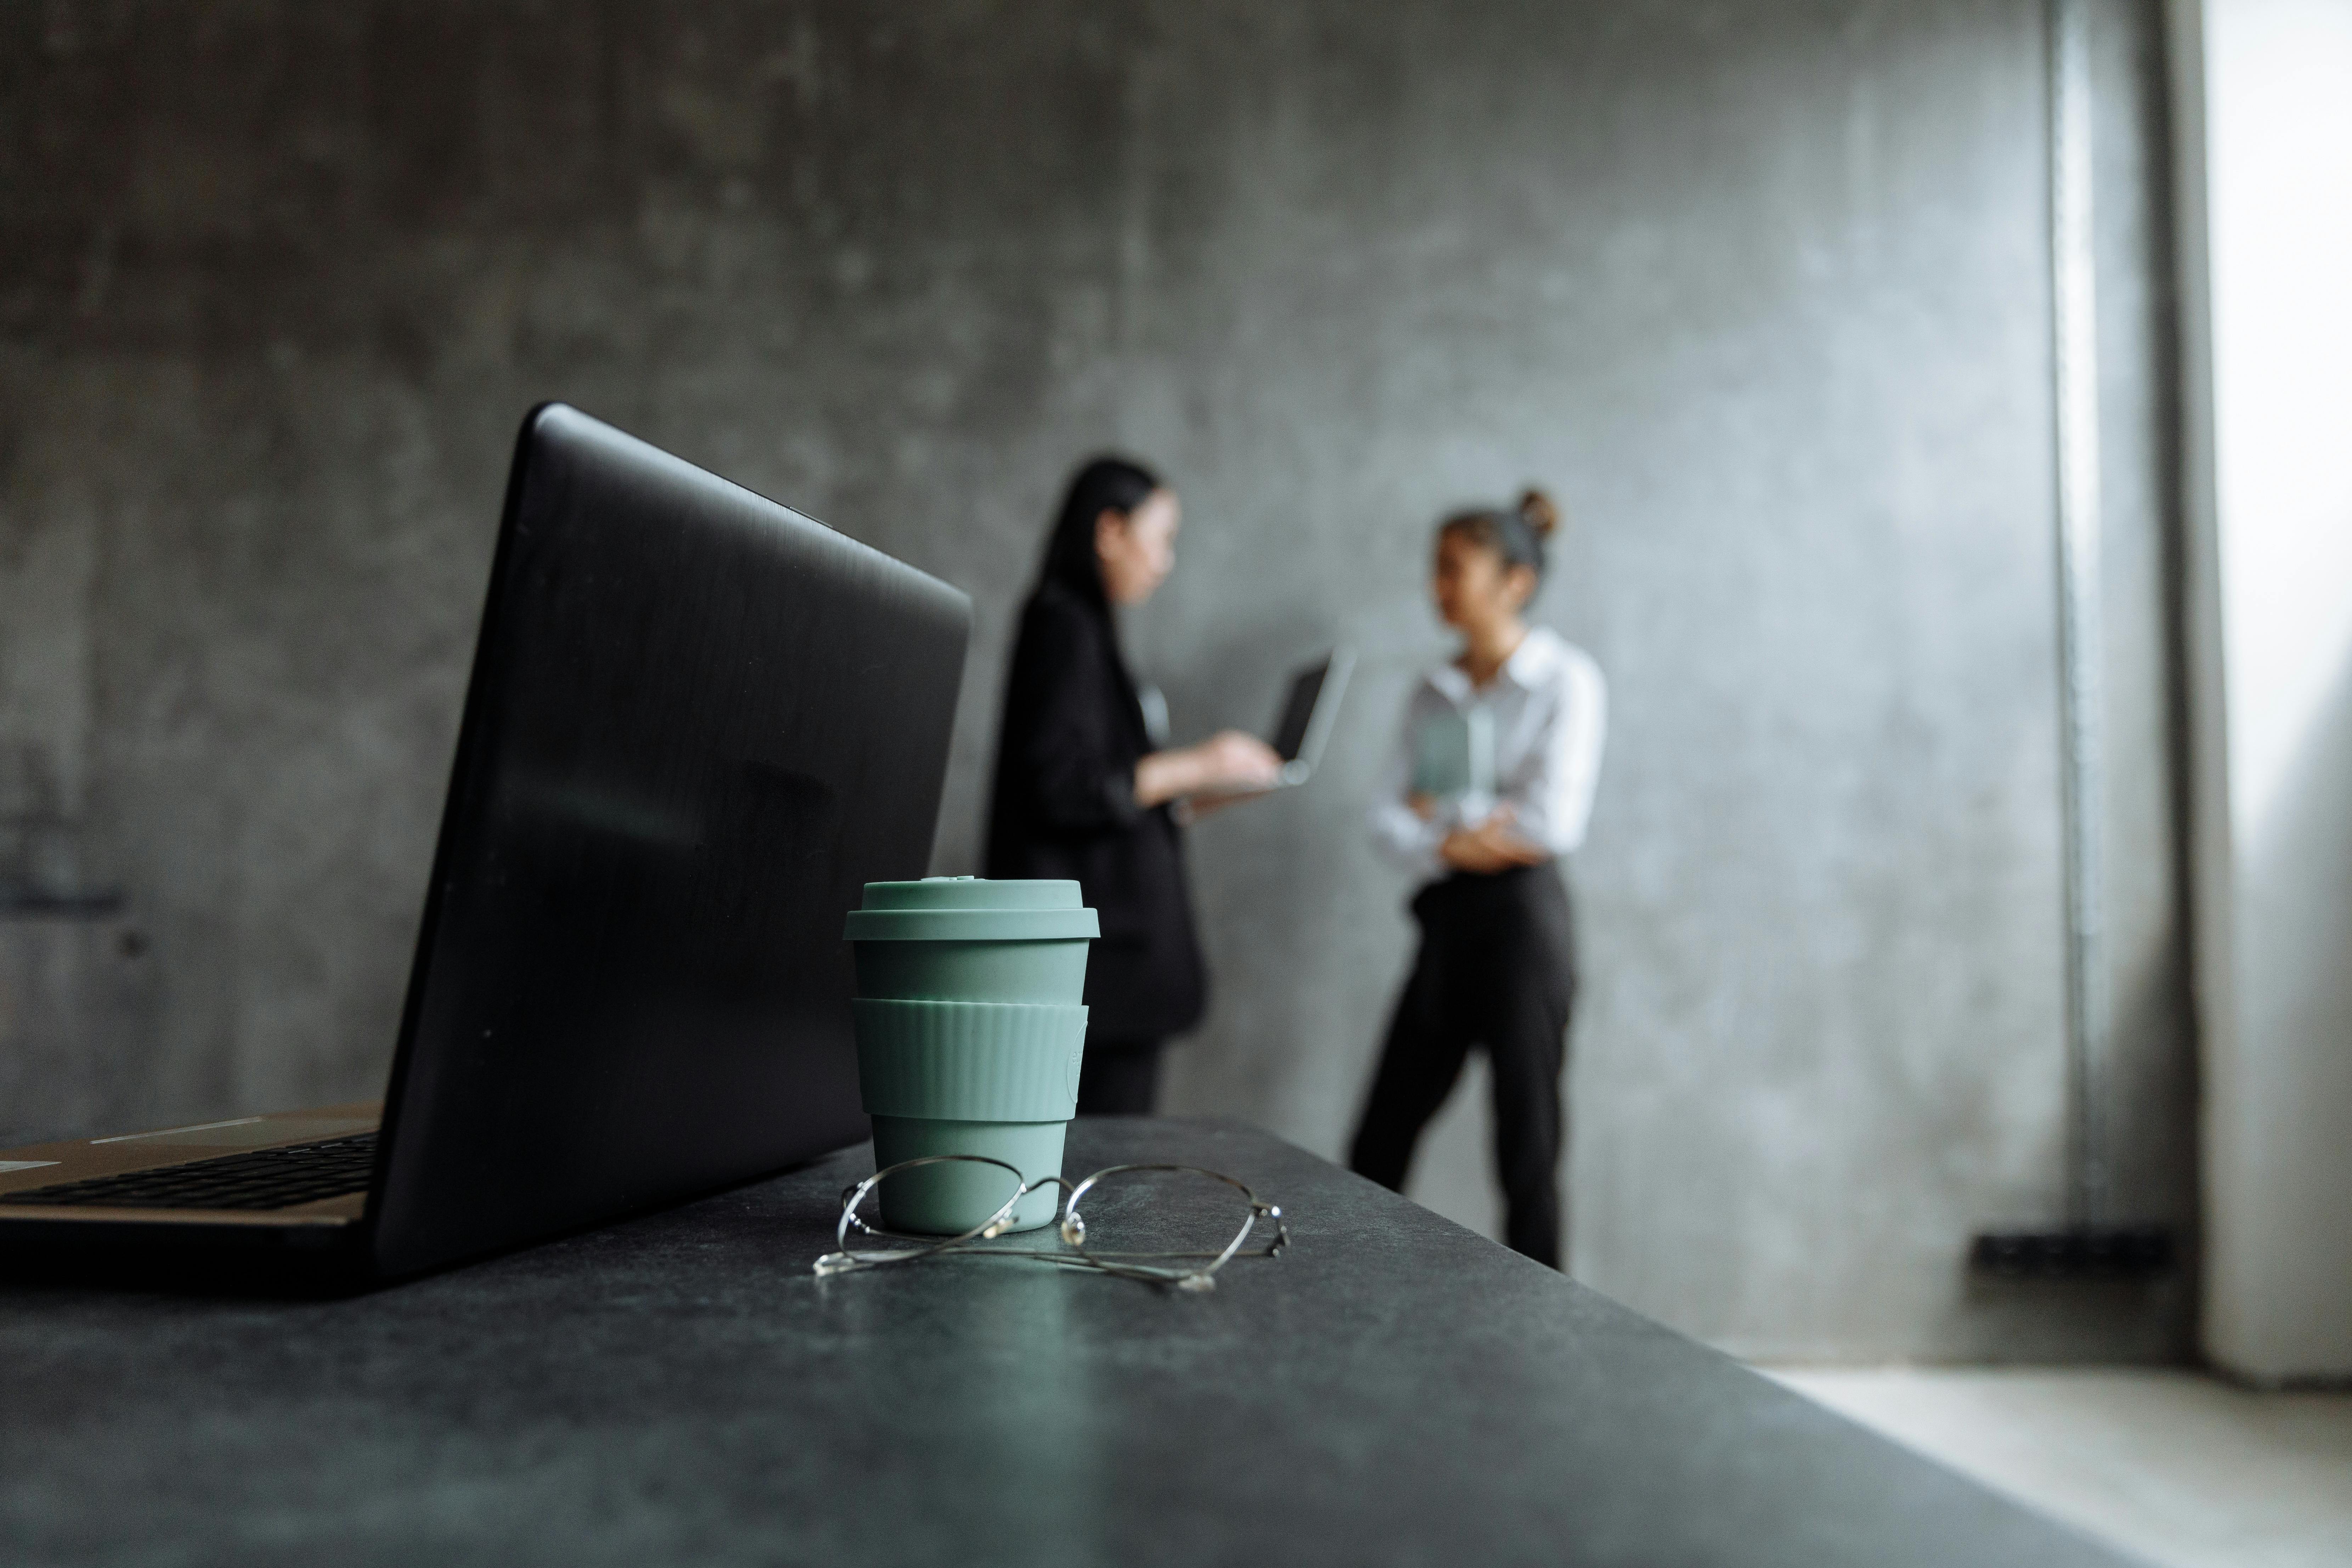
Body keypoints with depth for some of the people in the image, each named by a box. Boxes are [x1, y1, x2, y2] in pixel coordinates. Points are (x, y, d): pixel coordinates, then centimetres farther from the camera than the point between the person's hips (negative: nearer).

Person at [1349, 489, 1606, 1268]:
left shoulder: (1565, 680, -4)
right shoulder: (1433, 692, 14)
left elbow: (1552, 819, -14)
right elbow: (1389, 816, 6)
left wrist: (1442, 808, -4)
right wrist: (1450, 844, -13)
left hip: (1523, 918, -6)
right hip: (1446, 918, 6)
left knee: (1528, 1150, 0)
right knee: (1378, 1145, 7)